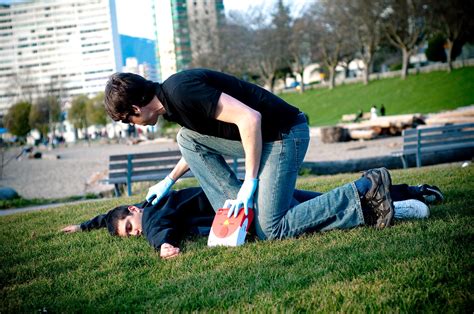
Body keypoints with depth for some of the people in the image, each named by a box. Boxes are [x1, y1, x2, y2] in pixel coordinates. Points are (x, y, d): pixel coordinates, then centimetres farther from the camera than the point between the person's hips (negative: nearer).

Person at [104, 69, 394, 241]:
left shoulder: (180, 91, -20)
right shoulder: (171, 101, 12)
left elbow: (249, 118, -26)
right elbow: (201, 144, 30)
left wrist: (250, 182, -22)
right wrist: (169, 181, 27)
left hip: (283, 134, -10)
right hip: (262, 136, 10)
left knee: (270, 230, -9)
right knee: (188, 139, 7)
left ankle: (364, 192, -6)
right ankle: (240, 210, 4)